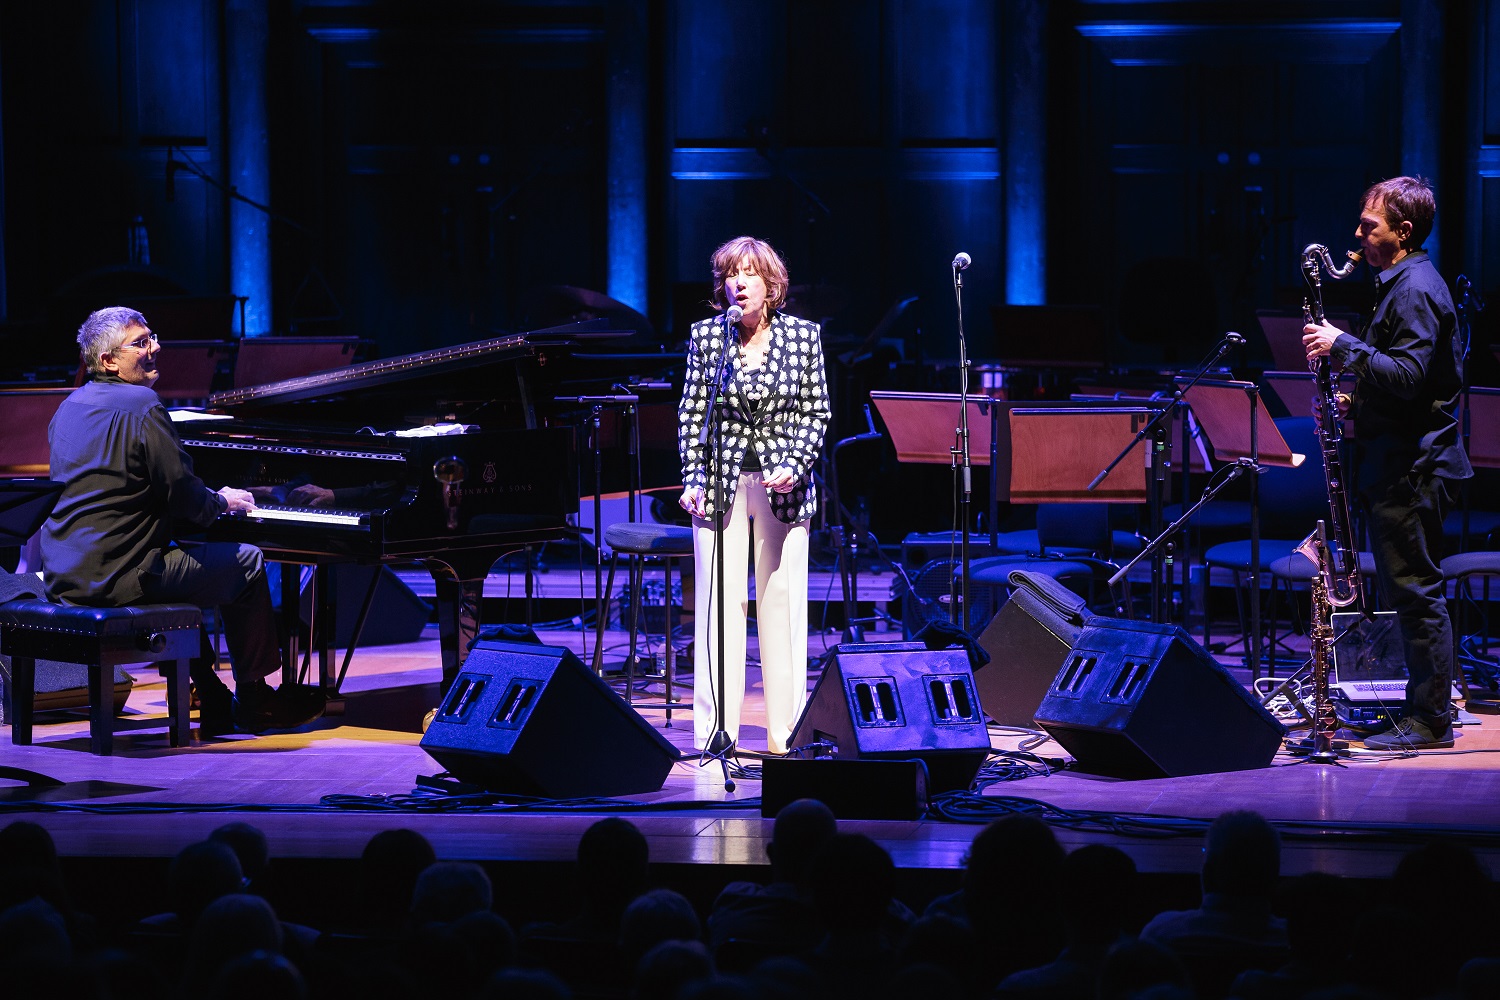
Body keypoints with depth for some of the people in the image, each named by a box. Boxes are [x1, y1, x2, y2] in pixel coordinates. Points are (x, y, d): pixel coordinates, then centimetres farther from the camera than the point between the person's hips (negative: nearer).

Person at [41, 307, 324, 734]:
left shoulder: (71, 406, 15)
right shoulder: (142, 407, -13)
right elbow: (183, 496, -14)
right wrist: (222, 501, 9)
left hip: (63, 575, 9)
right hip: (115, 574, -9)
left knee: (184, 565, 33)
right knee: (246, 562, 5)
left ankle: (214, 705, 29)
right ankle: (255, 700, 15)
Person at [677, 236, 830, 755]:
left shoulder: (803, 335, 1)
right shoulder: (705, 336, 1)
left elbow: (815, 411, 4)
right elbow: (691, 414, 4)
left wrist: (795, 465, -10)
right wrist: (693, 480, -4)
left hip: (782, 485, 0)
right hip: (721, 482, 0)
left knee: (783, 600, 3)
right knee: (719, 602, -1)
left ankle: (786, 731, 10)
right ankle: (715, 732, 3)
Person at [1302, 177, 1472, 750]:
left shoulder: (1414, 290, -15)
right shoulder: (1404, 284, 18)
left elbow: (1406, 375, -25)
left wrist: (1344, 347, -20)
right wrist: (1358, 400, 12)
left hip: (1411, 466, -11)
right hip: (1402, 461, 11)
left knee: (1414, 590, -8)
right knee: (1408, 592, 13)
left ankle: (1429, 722, -5)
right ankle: (1424, 707, 17)